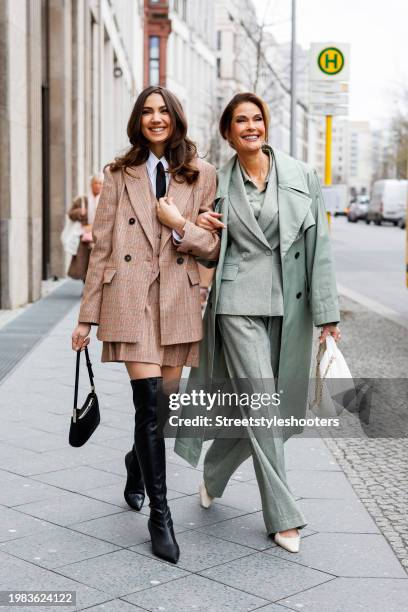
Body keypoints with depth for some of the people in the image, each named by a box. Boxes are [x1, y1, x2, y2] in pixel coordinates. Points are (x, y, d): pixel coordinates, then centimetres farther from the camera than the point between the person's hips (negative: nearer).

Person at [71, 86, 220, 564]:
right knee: (149, 403, -10)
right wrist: (88, 316, 3)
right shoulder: (120, 175, 7)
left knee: (162, 404, 9)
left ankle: (137, 462, 42)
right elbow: (101, 247, 5)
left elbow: (215, 245, 8)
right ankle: (159, 515, -1)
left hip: (179, 300, 2)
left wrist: (181, 225, -11)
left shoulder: (202, 175, 8)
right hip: (130, 297, -2)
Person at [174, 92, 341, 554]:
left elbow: (318, 246, 3)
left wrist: (327, 310, -1)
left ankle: (213, 474, 38)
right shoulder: (217, 183, 5)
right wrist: (198, 226, -6)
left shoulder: (302, 177, 4)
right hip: (238, 302, -2)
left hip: (287, 306, 2)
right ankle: (283, 517, 7)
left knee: (257, 408, 11)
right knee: (263, 408, -5)